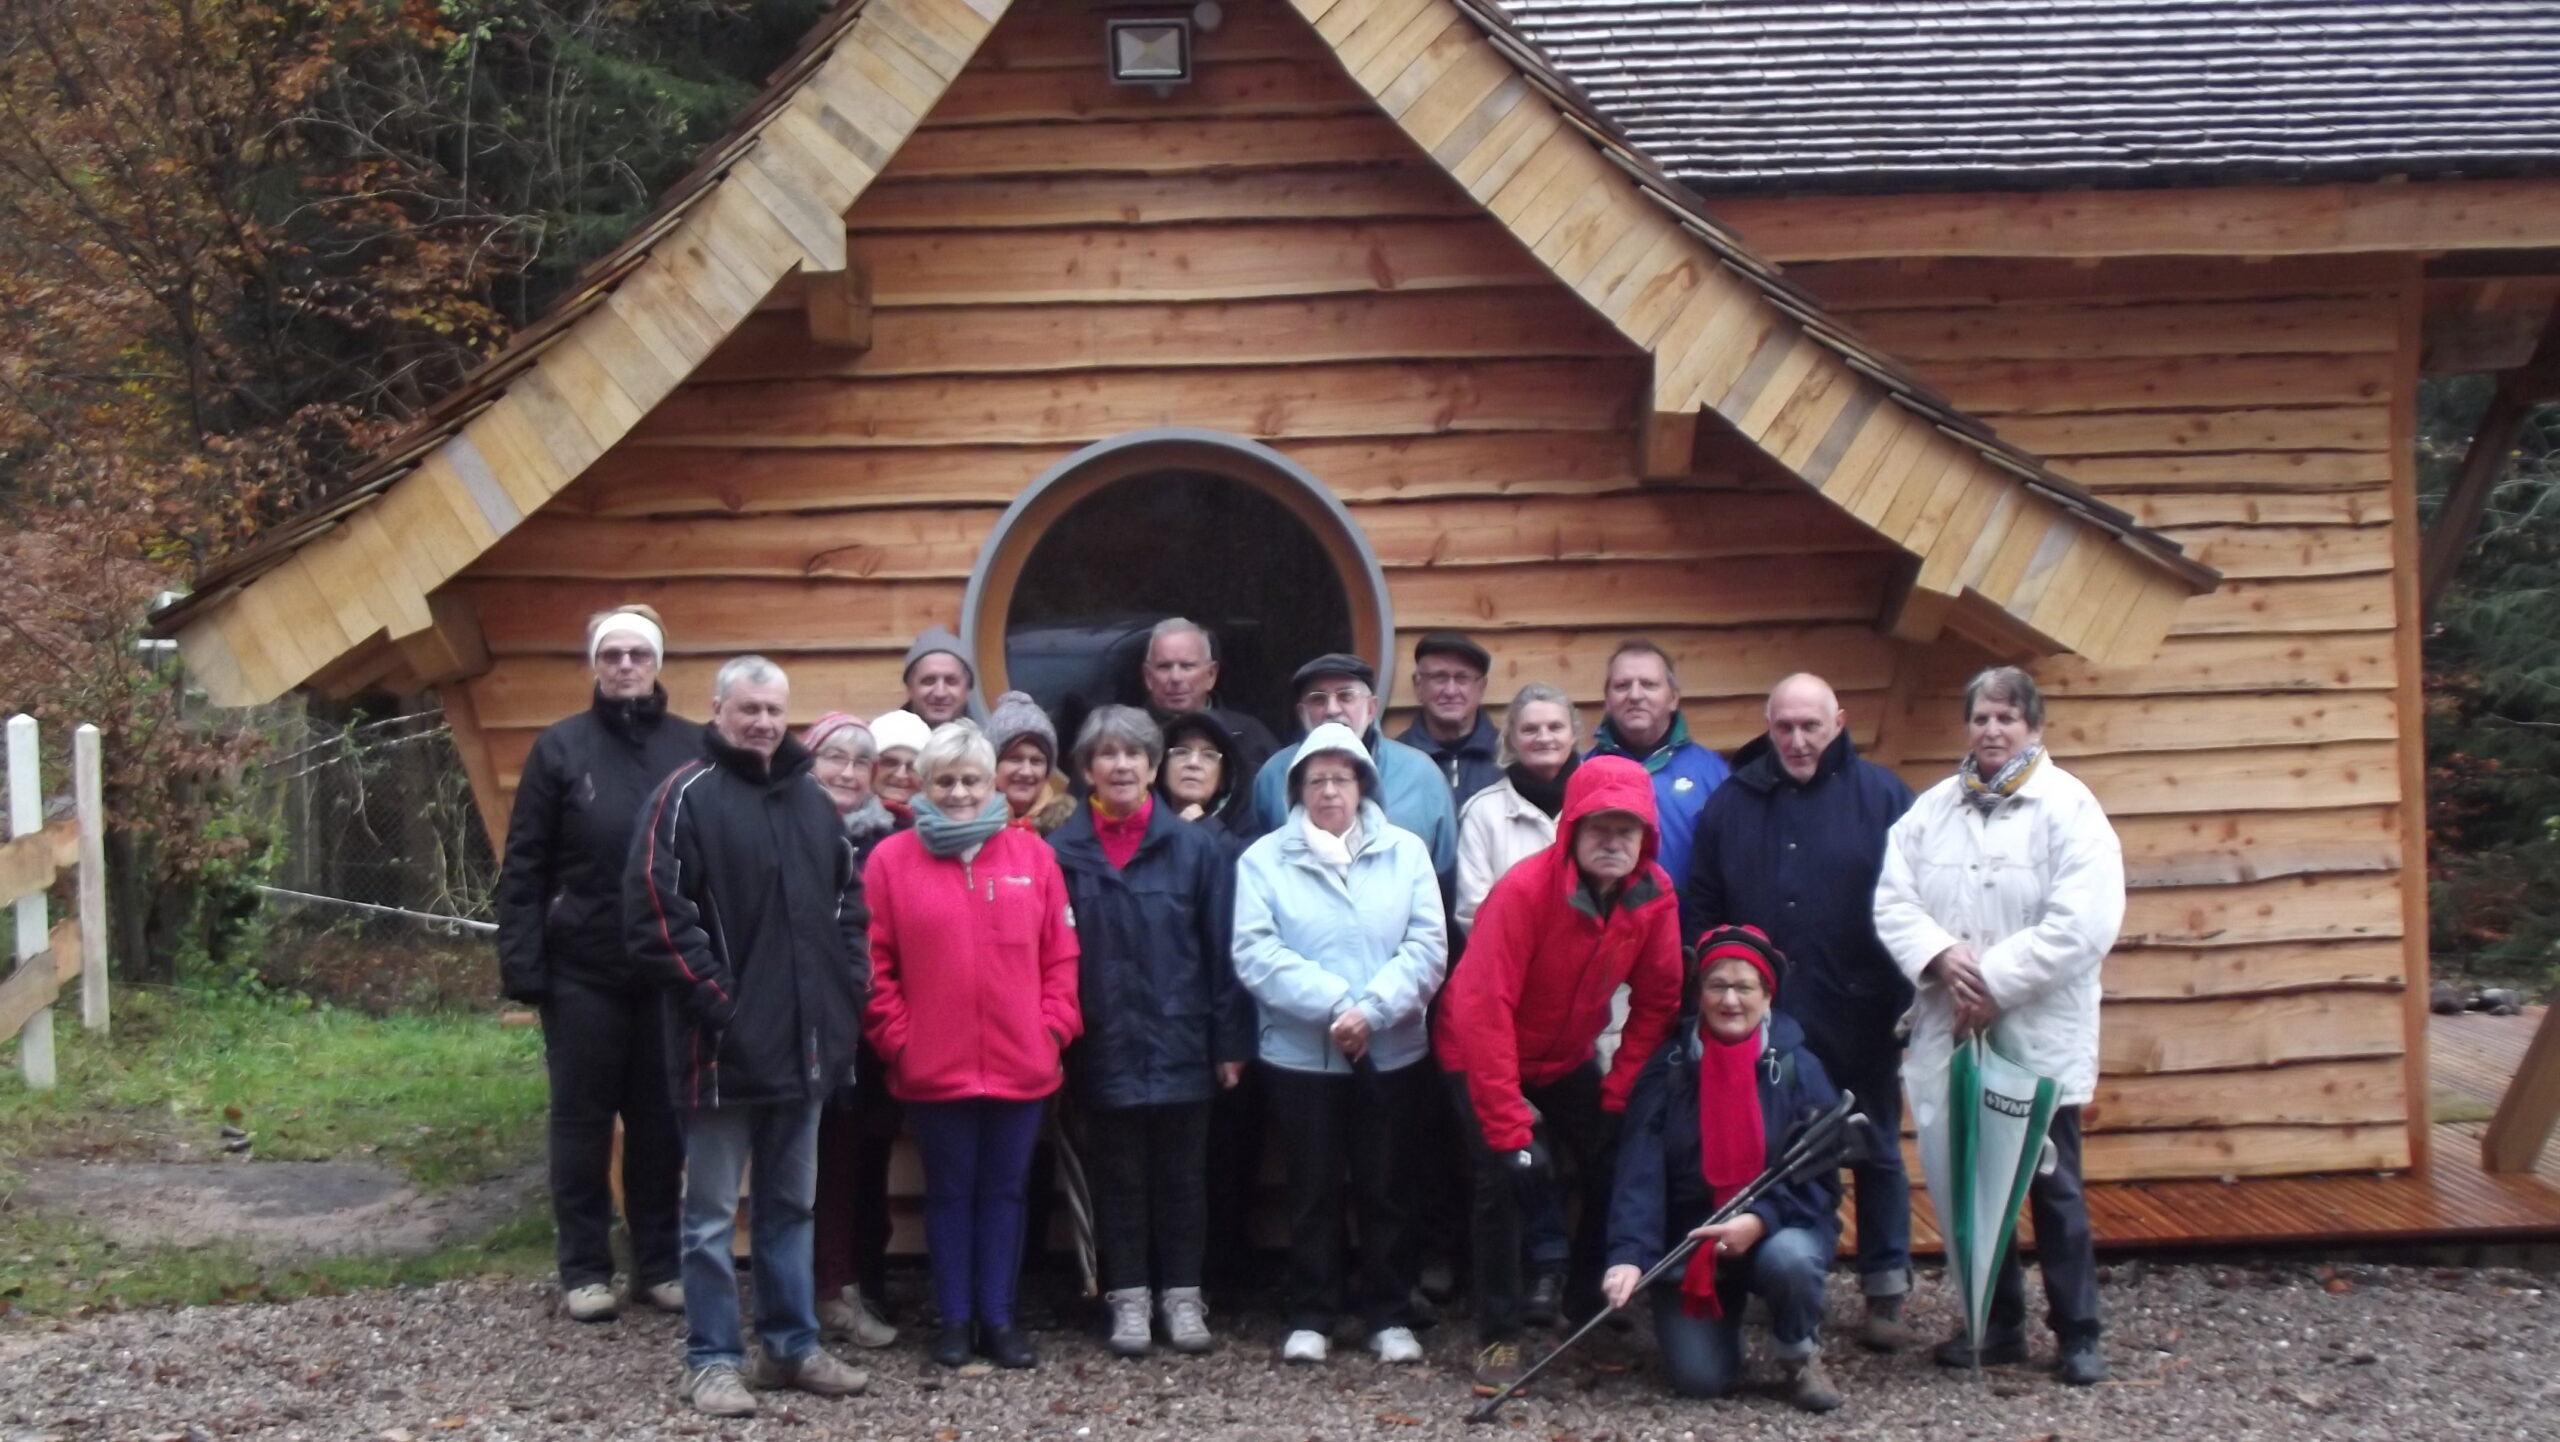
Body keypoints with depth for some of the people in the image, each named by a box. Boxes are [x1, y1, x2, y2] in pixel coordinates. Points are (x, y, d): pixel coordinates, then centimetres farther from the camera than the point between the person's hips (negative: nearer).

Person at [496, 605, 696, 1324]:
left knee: (661, 1121, 9)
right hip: (582, 971, -1)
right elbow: (524, 867, -1)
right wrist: (522, 965, -8)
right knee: (583, 1119, 8)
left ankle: (659, 1263, 21)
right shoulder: (560, 747, -1)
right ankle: (584, 1268, 18)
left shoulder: (695, 748, 1)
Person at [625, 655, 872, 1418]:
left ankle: (792, 1345, 26)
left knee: (790, 1205, 16)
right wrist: (715, 998, -16)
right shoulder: (687, 795, -8)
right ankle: (712, 1358, 13)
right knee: (713, 1213, 4)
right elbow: (656, 915, -15)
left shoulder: (811, 798, 13)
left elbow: (848, 900, 20)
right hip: (724, 1044, -6)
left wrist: (845, 987, 8)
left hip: (804, 1041, 6)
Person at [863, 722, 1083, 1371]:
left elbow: (1061, 955, 7)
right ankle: (956, 1319, 20)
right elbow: (875, 965, -2)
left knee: (1005, 1190, 10)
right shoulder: (892, 860, -1)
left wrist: (1055, 1027, -1)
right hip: (933, 1068, -2)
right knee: (949, 1191, 9)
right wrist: (896, 1038, -7)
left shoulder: (1032, 855, 5)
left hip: (1021, 1065, 2)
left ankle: (998, 1318, 20)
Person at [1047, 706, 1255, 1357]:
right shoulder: (1062, 852, -1)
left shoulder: (1195, 848, 0)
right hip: (1105, 1050, 0)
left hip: (1181, 1045, 0)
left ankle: (1182, 1295, 21)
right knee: (1117, 1177, 9)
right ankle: (1128, 1297, 20)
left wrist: (1230, 1042, -2)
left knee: (1183, 1174, 9)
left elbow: (1222, 950, 1)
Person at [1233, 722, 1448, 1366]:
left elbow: (1427, 946, -5)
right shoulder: (1264, 859, 0)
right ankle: (1309, 1317, 17)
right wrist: (1334, 1003, -19)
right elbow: (1255, 953, -11)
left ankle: (1390, 1316, 19)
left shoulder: (1405, 851, 4)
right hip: (1299, 1055, -1)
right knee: (1313, 1189, 7)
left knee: (1383, 1187, 9)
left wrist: (1371, 1008, -18)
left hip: (1392, 1054, 1)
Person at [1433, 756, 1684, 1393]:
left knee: (1617, 1165, -1)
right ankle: (1499, 1337, -3)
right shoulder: (1525, 889, -31)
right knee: (1507, 1175, -18)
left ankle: (1586, 1297, 24)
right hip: (1484, 1055, -5)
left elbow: (1658, 1001, -4)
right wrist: (1509, 1126, -33)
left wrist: (1619, 1094, -9)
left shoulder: (1655, 895, -15)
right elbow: (1483, 1007, -33)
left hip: (1570, 1058, 5)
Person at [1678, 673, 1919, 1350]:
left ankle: (1886, 1293, 20)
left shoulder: (1882, 796, -3)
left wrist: (1911, 999, -9)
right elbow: (1699, 909, 6)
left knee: (1876, 1153, 9)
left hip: (1859, 1018, -2)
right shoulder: (1733, 800, 4)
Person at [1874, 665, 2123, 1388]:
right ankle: (1998, 1324, 23)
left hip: (2039, 1037, -4)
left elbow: (2082, 923, -15)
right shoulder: (1932, 809, 9)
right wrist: (1943, 954, -16)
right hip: (1953, 1035, 4)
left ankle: (2078, 1334, 15)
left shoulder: (2069, 808, -5)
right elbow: (1892, 900, 2)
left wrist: (1995, 981, -17)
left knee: (2053, 1186, 3)